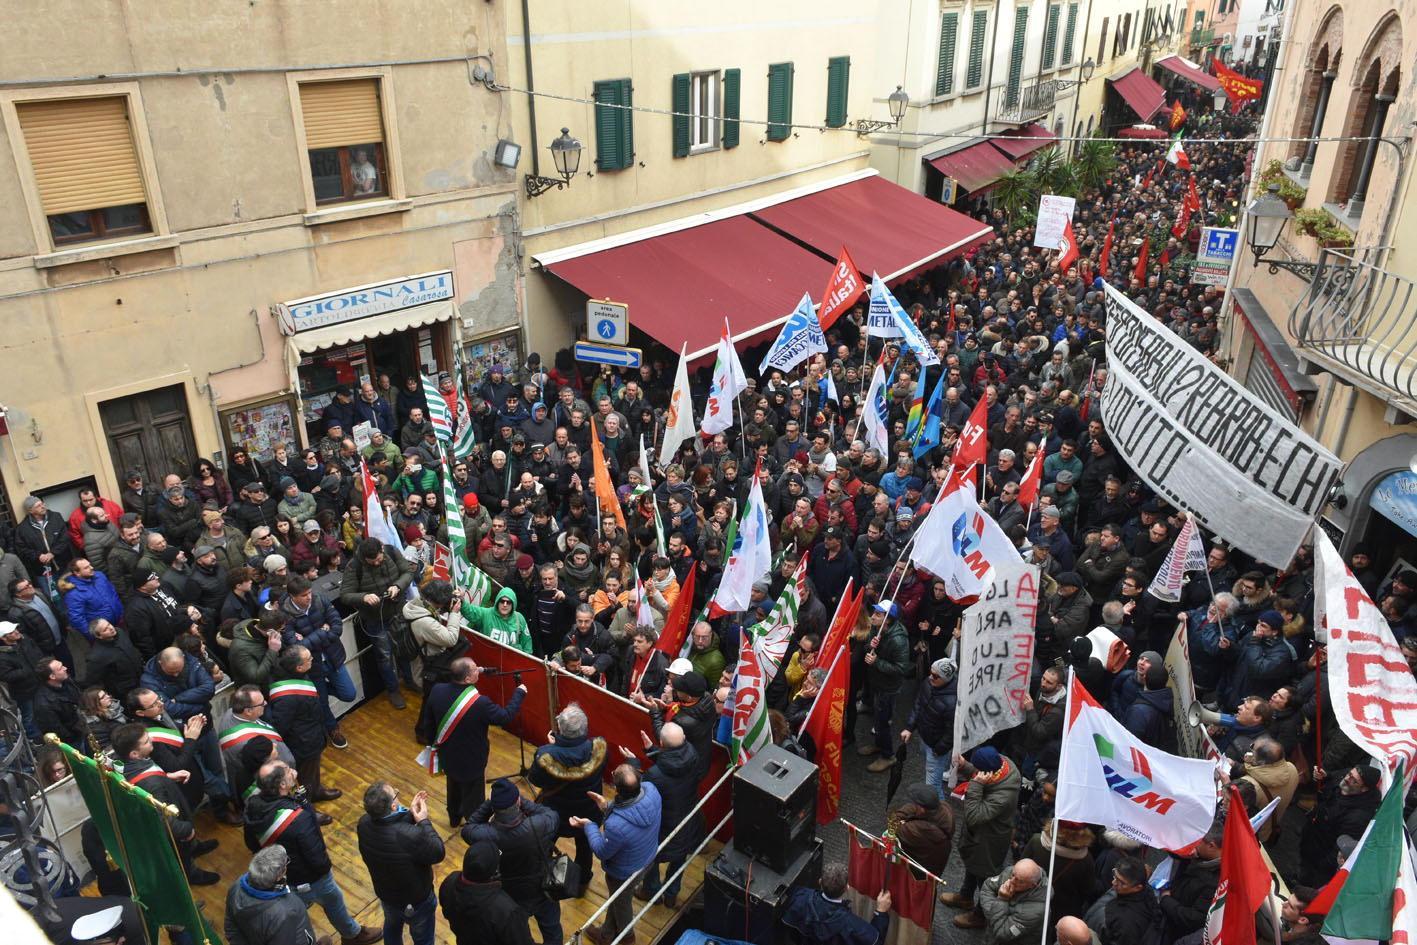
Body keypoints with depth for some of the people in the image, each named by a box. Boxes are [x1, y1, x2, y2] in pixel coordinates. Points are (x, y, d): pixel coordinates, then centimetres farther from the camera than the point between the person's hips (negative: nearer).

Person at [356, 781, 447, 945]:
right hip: (417, 900, -5)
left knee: (392, 927, 36)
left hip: (385, 893, 5)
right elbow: (438, 853, -24)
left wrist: (410, 813, -8)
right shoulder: (412, 836, -44)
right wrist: (424, 821, -18)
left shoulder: (364, 824, -25)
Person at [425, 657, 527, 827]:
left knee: (454, 788, 33)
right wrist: (519, 693, -5)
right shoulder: (479, 703, -37)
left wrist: (436, 743, 17)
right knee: (473, 798, 20)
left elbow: (430, 721, -2)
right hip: (470, 763, -6)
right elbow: (506, 716, -20)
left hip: (447, 757, 6)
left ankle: (454, 819, 57)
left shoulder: (437, 691, -20)